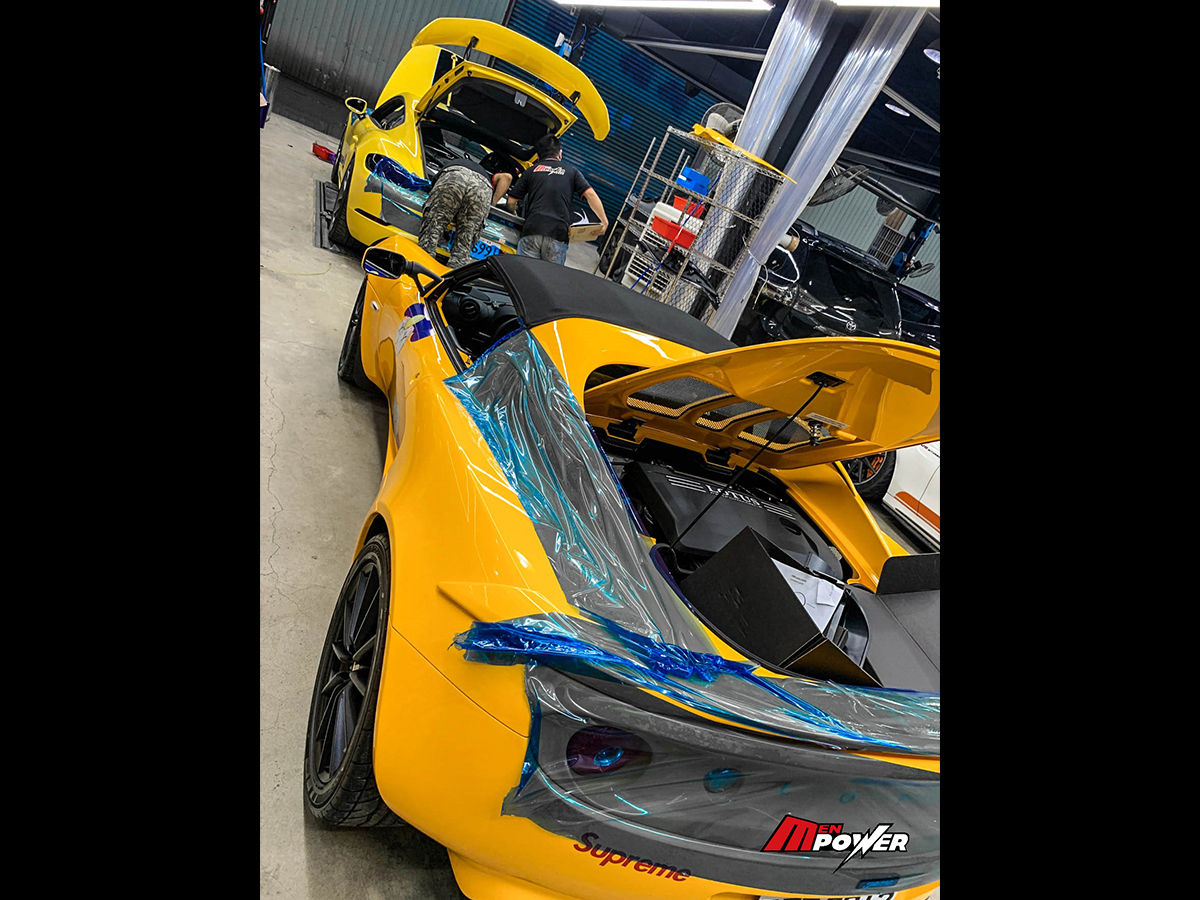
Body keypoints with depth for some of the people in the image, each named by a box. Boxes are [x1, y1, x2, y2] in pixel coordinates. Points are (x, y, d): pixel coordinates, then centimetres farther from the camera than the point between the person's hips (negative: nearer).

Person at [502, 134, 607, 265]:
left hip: (532, 230, 0)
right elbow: (590, 194, 3)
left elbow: (511, 201, 17)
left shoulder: (531, 170, 19)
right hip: (558, 234, 0)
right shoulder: (571, 171, 17)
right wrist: (604, 221, 8)